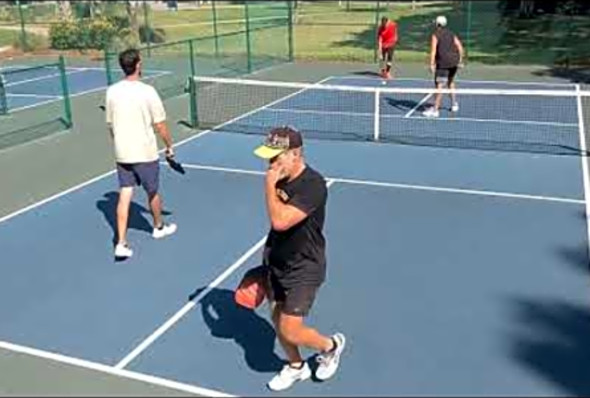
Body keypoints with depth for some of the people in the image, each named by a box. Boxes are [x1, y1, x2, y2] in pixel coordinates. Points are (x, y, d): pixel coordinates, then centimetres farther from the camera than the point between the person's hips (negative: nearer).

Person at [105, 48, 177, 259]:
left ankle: (121, 242, -1)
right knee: (152, 192, 17)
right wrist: (169, 146, 3)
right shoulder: (147, 91, -15)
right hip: (145, 153, -4)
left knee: (124, 195, 6)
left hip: (122, 153, 4)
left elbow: (111, 125, 8)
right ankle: (159, 227, 40)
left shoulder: (112, 91, -1)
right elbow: (160, 125, -11)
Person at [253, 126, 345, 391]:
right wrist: (269, 254, 18)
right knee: (277, 321, 16)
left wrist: (269, 185, -27)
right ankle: (296, 367, 41)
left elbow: (280, 221, -37)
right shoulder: (280, 180, -3)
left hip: (304, 270, -7)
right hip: (277, 264, 7)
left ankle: (331, 345, 26)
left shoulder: (313, 184, -27)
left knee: (290, 331, -3)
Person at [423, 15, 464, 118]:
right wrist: (460, 59, 15)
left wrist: (432, 64, -17)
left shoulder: (435, 35, -1)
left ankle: (435, 110, -15)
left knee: (439, 85, -10)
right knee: (450, 82, 26)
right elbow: (460, 47, 10)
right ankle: (454, 104, 33)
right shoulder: (451, 34, 16)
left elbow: (433, 50, -12)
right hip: (454, 62, 7)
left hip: (443, 63, -7)